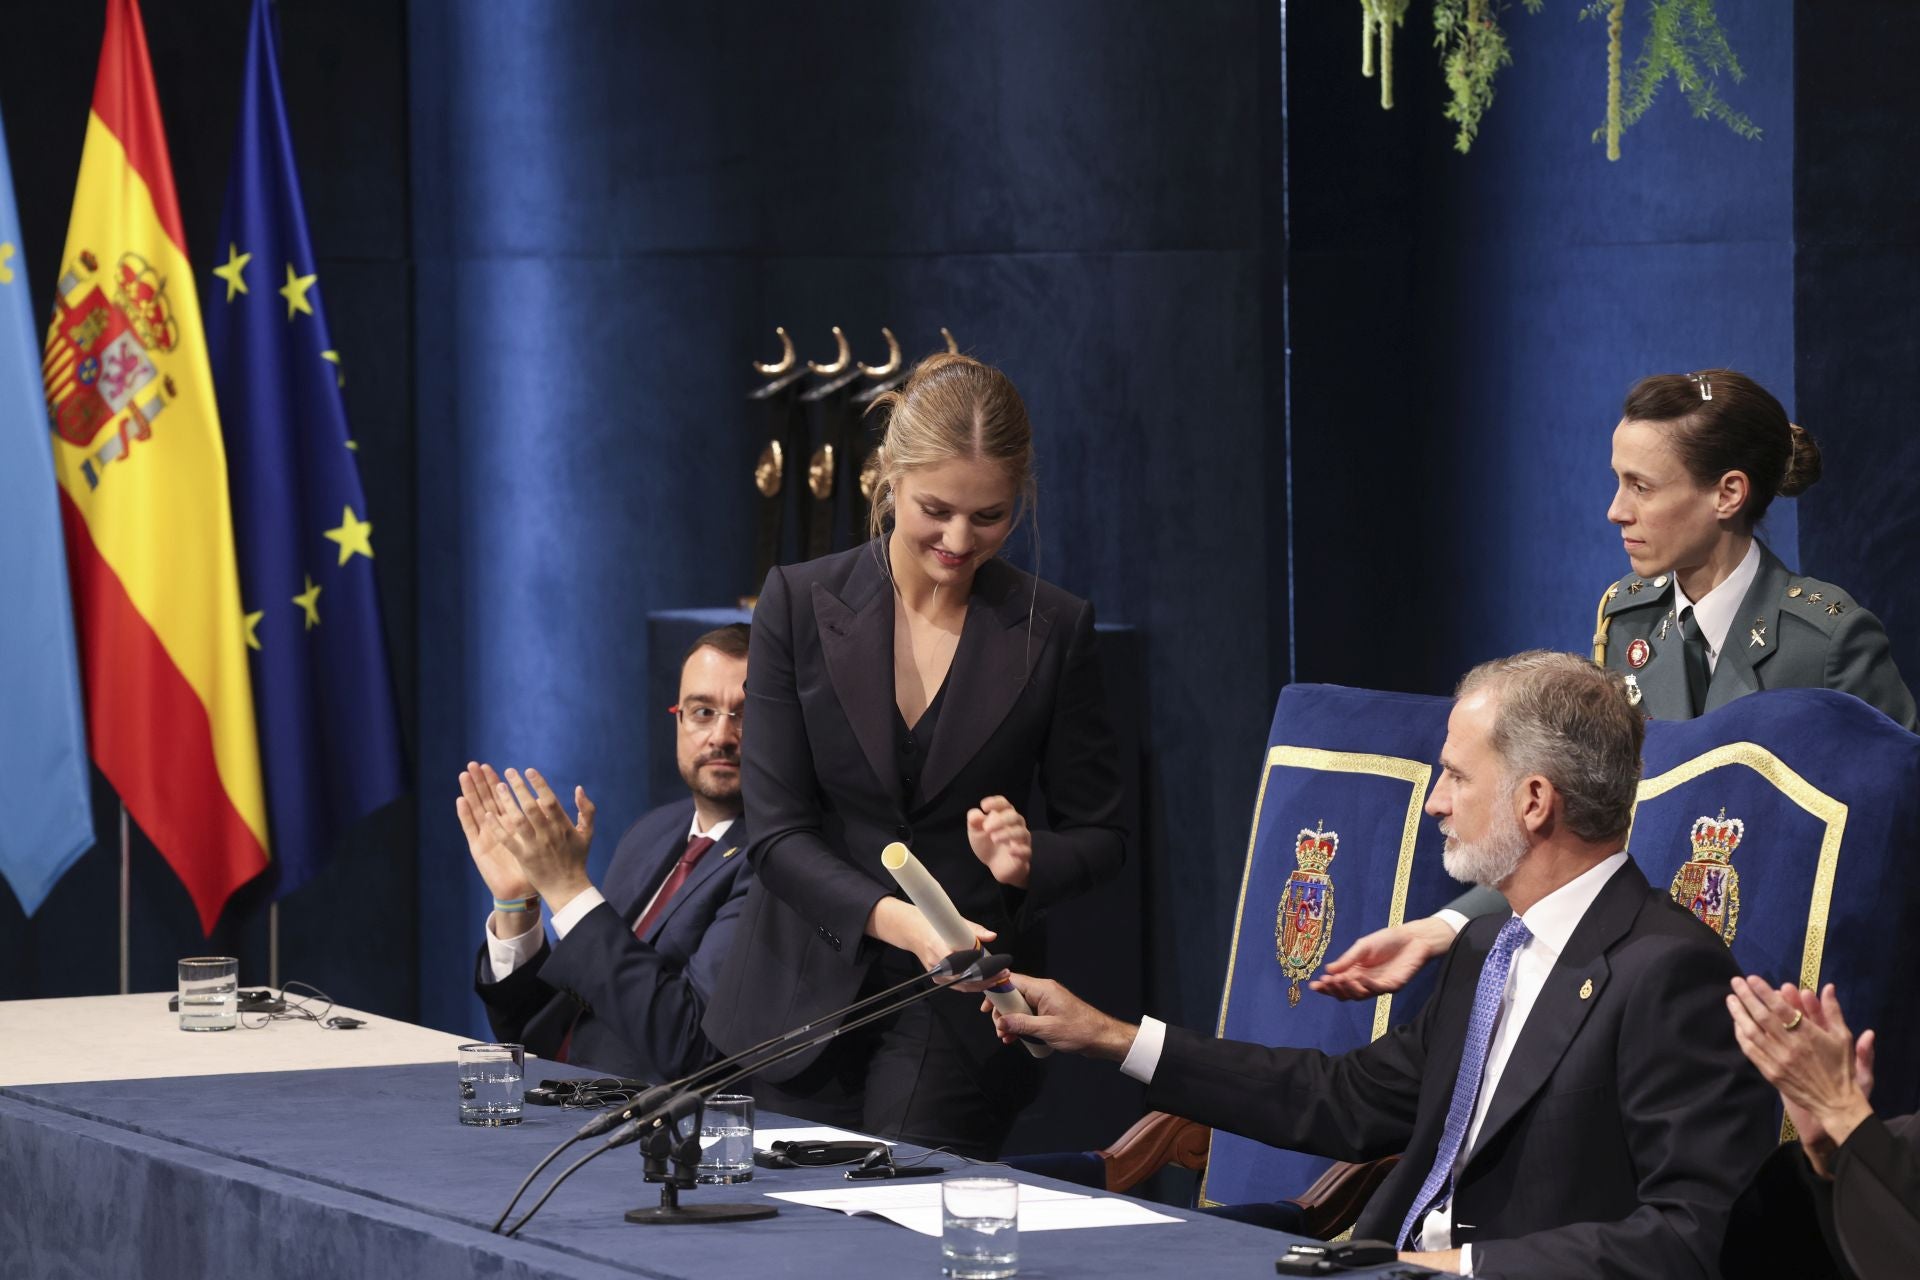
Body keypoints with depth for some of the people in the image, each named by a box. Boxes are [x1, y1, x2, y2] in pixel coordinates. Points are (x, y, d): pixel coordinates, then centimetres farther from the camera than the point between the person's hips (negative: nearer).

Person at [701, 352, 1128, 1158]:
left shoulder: (1053, 630, 0)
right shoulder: (800, 603, -1)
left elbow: (1099, 833, 6)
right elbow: (777, 832, -6)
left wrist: (1027, 864, -17)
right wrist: (890, 916, -23)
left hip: (961, 1018, -1)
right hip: (804, 1001, 1)